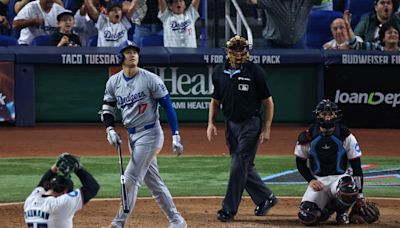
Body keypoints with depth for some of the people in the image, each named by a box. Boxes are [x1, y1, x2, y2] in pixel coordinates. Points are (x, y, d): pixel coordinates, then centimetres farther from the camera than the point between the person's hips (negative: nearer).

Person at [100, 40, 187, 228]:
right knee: (153, 182, 11)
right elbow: (108, 109, 12)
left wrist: (176, 136, -13)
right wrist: (110, 130, -6)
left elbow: (168, 107, -10)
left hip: (150, 134, -7)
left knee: (131, 178, -10)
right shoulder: (114, 82, 5)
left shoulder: (151, 79, -11)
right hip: (132, 136, 7)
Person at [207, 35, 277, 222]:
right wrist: (211, 123, 2)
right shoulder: (219, 72, 5)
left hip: (250, 124, -6)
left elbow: (268, 102, -6)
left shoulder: (255, 72, -10)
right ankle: (266, 198, 27)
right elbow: (215, 101, 16)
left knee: (239, 166, -8)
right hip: (231, 125, 6)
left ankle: (229, 209, -2)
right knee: (244, 167, 10)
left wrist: (266, 129, -11)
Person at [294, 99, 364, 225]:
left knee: (349, 191, -39)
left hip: (340, 177, -1)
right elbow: (300, 163, 7)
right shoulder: (307, 137, -5)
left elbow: (356, 166, -4)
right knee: (306, 217, -22)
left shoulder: (346, 136, -7)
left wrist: (360, 196, -9)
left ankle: (341, 211, -1)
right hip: (318, 180, 1)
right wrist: (311, 180, -11)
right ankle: (326, 207, 16)